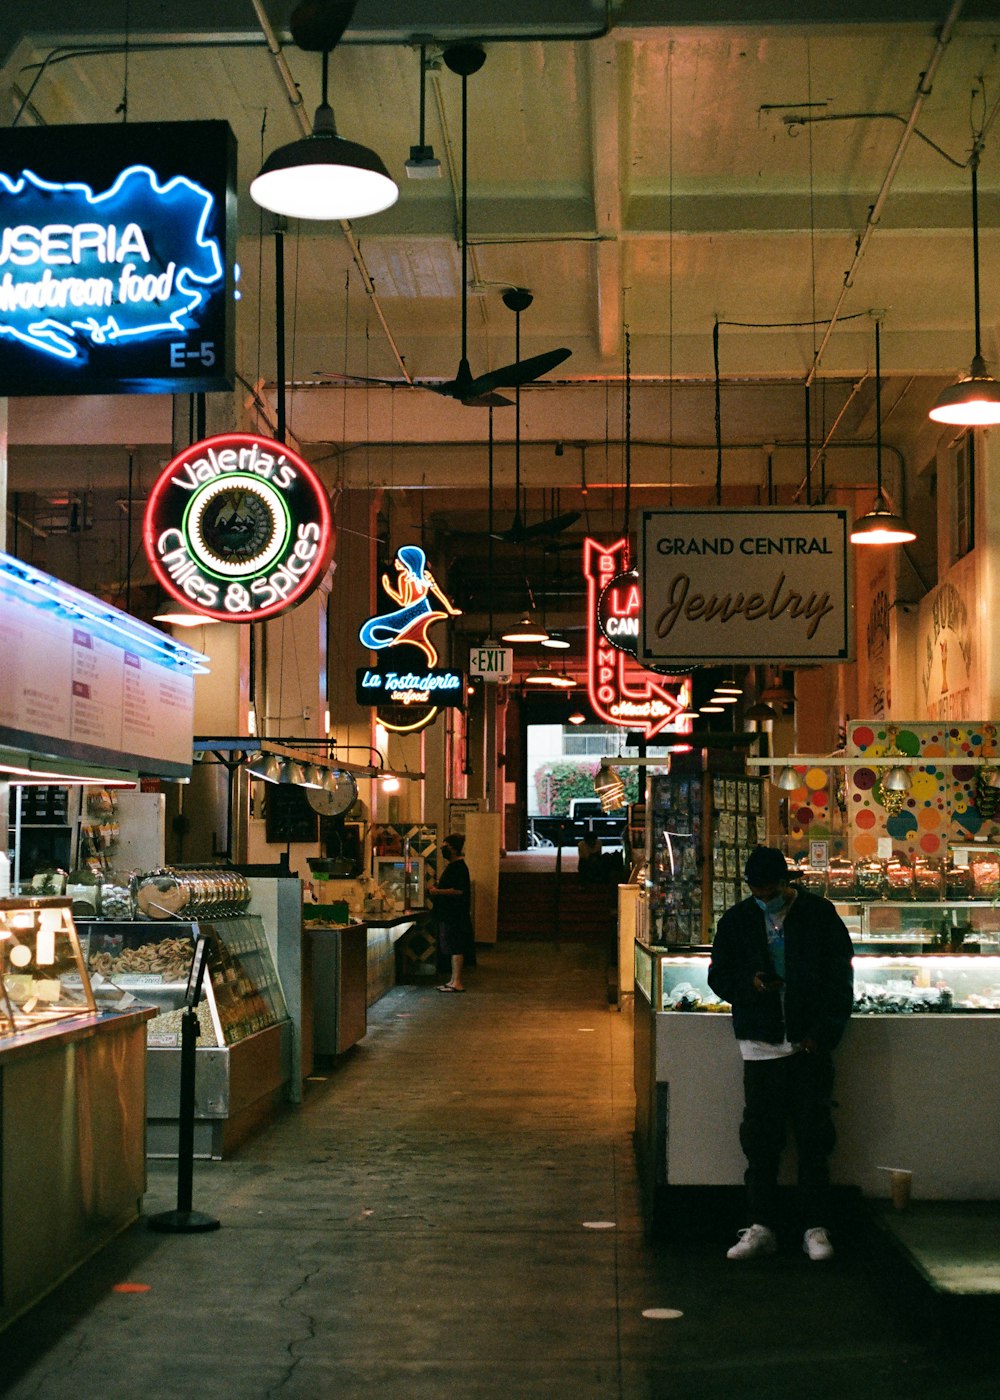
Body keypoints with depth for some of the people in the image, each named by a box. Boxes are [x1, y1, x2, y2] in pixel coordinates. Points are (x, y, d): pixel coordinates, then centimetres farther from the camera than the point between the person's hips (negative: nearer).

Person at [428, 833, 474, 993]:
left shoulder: (459, 867, -15)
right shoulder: (452, 866, 17)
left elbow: (458, 890, -23)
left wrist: (438, 891, -18)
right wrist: (435, 889, 13)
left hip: (455, 914, -10)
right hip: (448, 914, 10)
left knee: (455, 948, -8)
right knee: (454, 948, 13)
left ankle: (457, 983, -6)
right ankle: (453, 980, 18)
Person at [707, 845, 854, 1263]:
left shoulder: (820, 915, 2)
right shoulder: (736, 921, 7)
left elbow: (840, 979, 2)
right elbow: (718, 976, 11)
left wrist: (823, 1033, -7)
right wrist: (750, 984, -10)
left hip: (810, 1044, -1)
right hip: (761, 1044, 1)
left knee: (814, 1138, 1)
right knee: (760, 1138, 2)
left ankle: (815, 1228, 9)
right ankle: (761, 1227, 11)